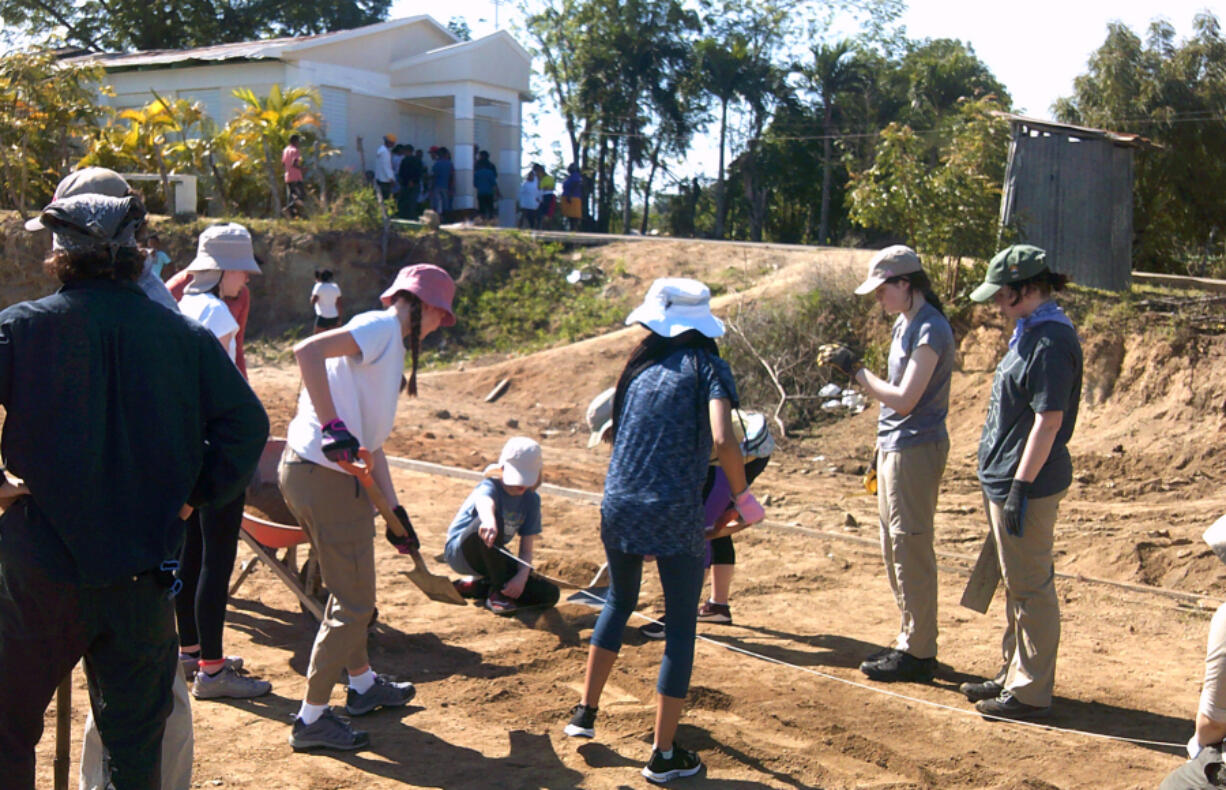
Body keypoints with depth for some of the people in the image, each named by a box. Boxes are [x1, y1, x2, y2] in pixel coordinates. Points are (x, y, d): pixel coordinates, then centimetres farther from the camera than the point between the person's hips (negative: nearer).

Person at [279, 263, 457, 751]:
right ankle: (311, 719, 11)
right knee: (353, 604, 0)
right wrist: (333, 427, -30)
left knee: (349, 591, 25)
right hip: (325, 477, -10)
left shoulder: (390, 348, 18)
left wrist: (395, 511, 18)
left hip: (305, 471, 10)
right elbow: (307, 351, -27)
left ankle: (363, 685, 43)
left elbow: (371, 441, 18)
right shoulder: (380, 327, -10)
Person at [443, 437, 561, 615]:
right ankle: (498, 593, -26)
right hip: (460, 552, -6)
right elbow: (484, 502, -48)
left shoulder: (531, 500, -4)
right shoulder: (490, 486, -19)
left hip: (493, 558, 6)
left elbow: (526, 549, -8)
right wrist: (489, 523, -72)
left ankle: (475, 586, 4)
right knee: (493, 519, -38)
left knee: (549, 594, -10)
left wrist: (522, 577, -28)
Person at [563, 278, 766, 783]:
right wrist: (743, 498, -4)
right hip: (676, 516, -5)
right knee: (680, 628, 8)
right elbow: (722, 441, -18)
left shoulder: (641, 366, 11)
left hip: (618, 509, 5)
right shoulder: (707, 366, -3)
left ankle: (585, 712, 32)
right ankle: (663, 755, 12)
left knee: (619, 603, 28)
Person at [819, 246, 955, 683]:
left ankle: (918, 653, 4)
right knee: (894, 549, 15)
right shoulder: (903, 324, 13)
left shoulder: (930, 330, -17)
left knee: (910, 550, -4)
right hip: (894, 448, 10)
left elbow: (904, 399, -22)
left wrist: (855, 370, -15)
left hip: (916, 450, -10)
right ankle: (908, 640, 25)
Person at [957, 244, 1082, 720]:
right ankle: (1014, 674, 31)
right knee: (1016, 586, 19)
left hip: (1029, 485, -11)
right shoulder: (1029, 332, 12)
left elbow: (1048, 420, -22)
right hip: (1004, 479, 11)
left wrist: (1020, 487, -23)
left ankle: (1031, 692, 9)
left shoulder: (1051, 341, -19)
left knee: (1030, 589, -1)